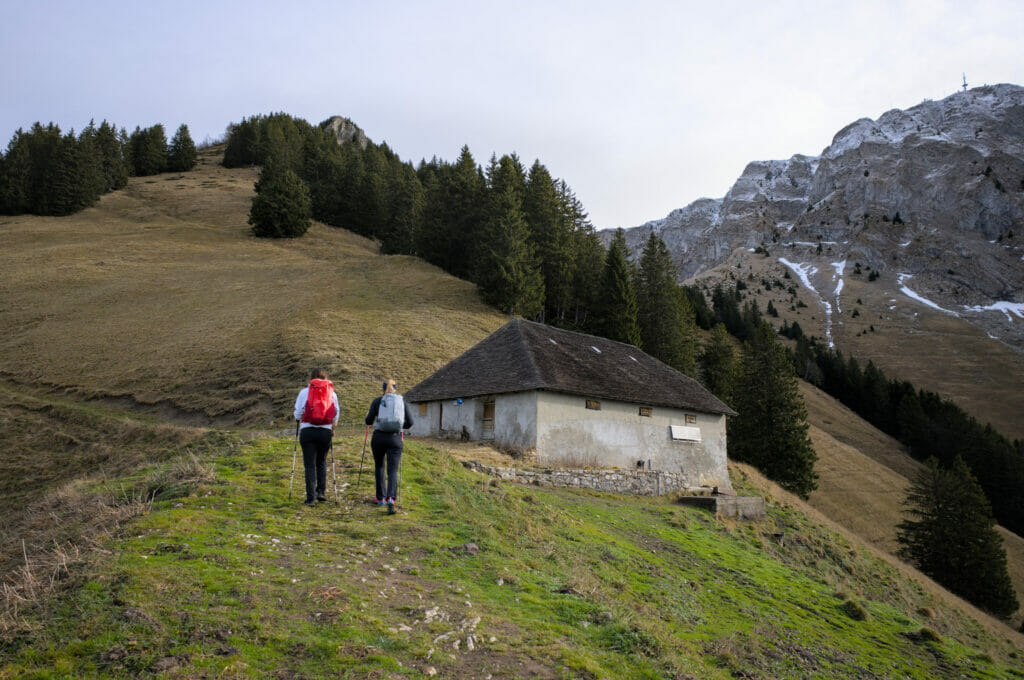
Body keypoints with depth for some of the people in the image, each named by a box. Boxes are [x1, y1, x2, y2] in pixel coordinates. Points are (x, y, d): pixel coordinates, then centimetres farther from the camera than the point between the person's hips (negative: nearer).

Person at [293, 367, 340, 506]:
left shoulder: (304, 392, 2)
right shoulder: (332, 393, 7)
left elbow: (298, 413, 0)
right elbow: (335, 415, 6)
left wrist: (299, 422, 21)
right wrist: (333, 429, 20)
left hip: (307, 431, -2)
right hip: (325, 431, 2)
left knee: (309, 465, 1)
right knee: (321, 462, 20)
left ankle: (311, 498, -2)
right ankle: (320, 491, 12)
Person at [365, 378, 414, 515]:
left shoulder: (377, 401, 2)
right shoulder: (403, 401, 7)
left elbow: (369, 421, -2)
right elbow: (410, 422, 4)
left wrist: (369, 417, 21)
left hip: (379, 438, 0)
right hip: (395, 439, 0)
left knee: (379, 466, 22)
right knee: (393, 471, 0)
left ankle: (380, 497, 28)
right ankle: (391, 498, -23)